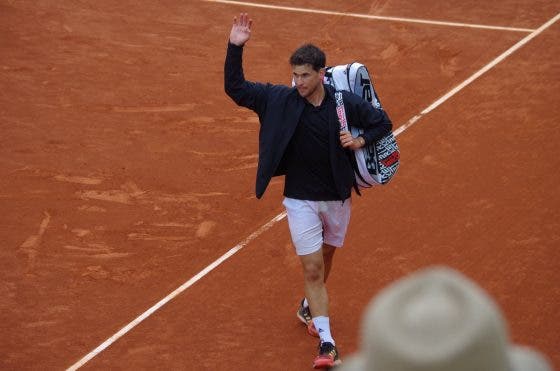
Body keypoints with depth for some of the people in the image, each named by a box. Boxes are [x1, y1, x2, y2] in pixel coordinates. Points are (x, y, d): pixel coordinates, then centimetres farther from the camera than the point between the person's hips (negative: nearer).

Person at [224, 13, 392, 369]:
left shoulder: (347, 103, -11)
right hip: (300, 199, -2)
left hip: (337, 197, 2)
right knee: (312, 268, -6)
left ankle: (310, 307, 50)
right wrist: (235, 48, -21)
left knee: (325, 257, 22)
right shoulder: (280, 99, -10)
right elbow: (236, 88, -9)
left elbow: (383, 122, 3)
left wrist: (361, 140, -16)